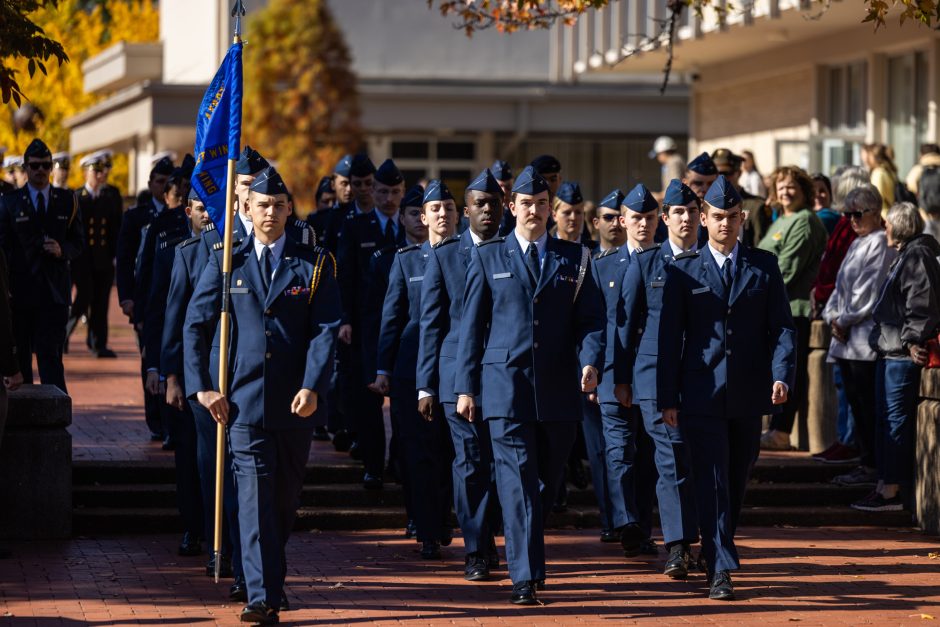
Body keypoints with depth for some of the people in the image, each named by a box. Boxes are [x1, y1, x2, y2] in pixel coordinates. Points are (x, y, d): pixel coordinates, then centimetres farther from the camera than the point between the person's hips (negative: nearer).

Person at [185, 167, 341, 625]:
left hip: (296, 401, 1)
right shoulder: (227, 263, 5)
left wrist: (312, 387, -14)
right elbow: (195, 325, 5)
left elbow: (326, 329, -3)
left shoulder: (313, 265, 5)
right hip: (244, 398, -1)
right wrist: (202, 385, -5)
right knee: (255, 496, -10)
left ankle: (272, 579, 31)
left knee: (286, 497, 11)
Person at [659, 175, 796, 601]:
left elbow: (782, 326, 5)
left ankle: (718, 548, 30)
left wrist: (782, 375, -12)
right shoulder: (683, 270, 3)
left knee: (736, 483, 12)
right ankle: (720, 570, -12)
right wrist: (667, 398, -2)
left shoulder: (764, 266, 7)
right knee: (712, 482, -8)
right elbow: (669, 337, 2)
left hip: (749, 395, 2)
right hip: (702, 395, -2)